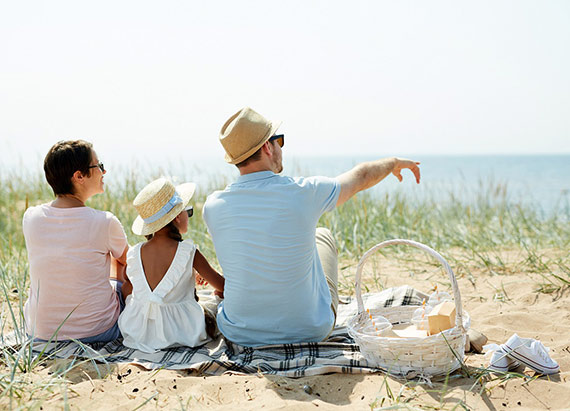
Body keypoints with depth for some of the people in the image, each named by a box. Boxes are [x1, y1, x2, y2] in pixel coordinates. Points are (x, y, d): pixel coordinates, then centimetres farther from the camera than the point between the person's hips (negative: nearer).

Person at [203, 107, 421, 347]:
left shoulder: (213, 205, -12)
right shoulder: (303, 193, -18)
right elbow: (361, 177, 3)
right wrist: (394, 163, 25)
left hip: (240, 334, 2)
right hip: (310, 331, -1)